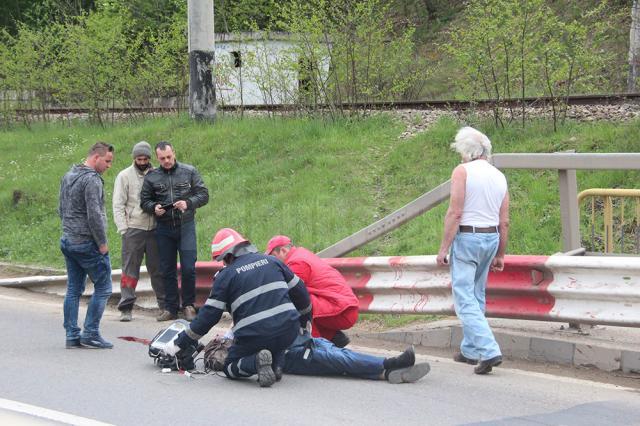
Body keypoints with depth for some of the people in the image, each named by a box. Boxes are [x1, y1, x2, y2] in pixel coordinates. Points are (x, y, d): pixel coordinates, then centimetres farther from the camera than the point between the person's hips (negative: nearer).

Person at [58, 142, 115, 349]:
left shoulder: (68, 176, 13)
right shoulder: (92, 180, -16)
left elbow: (61, 209, 20)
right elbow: (94, 215, -21)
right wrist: (102, 243, -12)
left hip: (68, 241, 9)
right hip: (87, 243, -9)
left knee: (74, 289, 11)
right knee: (103, 288, 0)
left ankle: (72, 336, 12)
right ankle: (90, 334, -1)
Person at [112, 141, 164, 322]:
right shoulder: (125, 176, 1)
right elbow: (118, 205, 0)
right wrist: (123, 229, -7)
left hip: (154, 229, 2)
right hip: (134, 229, -2)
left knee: (158, 269, 7)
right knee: (130, 269, -2)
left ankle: (165, 304, 14)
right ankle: (126, 308, 0)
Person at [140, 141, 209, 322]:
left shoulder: (189, 172, 1)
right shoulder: (151, 177, 4)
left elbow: (204, 195, 2)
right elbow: (144, 201, 10)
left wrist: (188, 203, -16)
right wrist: (154, 207, -12)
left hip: (186, 226, -2)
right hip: (163, 229, 2)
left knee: (188, 268, -6)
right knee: (167, 270, 7)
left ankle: (189, 305, 8)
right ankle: (171, 308, 16)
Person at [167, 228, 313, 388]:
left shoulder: (226, 276, 0)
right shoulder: (271, 261, 14)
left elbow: (208, 315, -2)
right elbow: (299, 291, 19)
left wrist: (180, 343, 5)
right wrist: (305, 320, 36)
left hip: (253, 336, -4)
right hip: (289, 332, 4)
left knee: (230, 368, 19)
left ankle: (257, 361, -13)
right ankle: (277, 364, 6)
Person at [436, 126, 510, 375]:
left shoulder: (462, 171, -8)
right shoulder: (499, 176, 10)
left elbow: (455, 213, -15)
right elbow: (504, 222, 11)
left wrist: (443, 248, -12)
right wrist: (500, 255, 18)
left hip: (466, 237, -7)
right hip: (491, 238, 7)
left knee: (464, 298, -7)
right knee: (477, 296, 19)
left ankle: (489, 351, -21)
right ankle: (470, 350, 27)